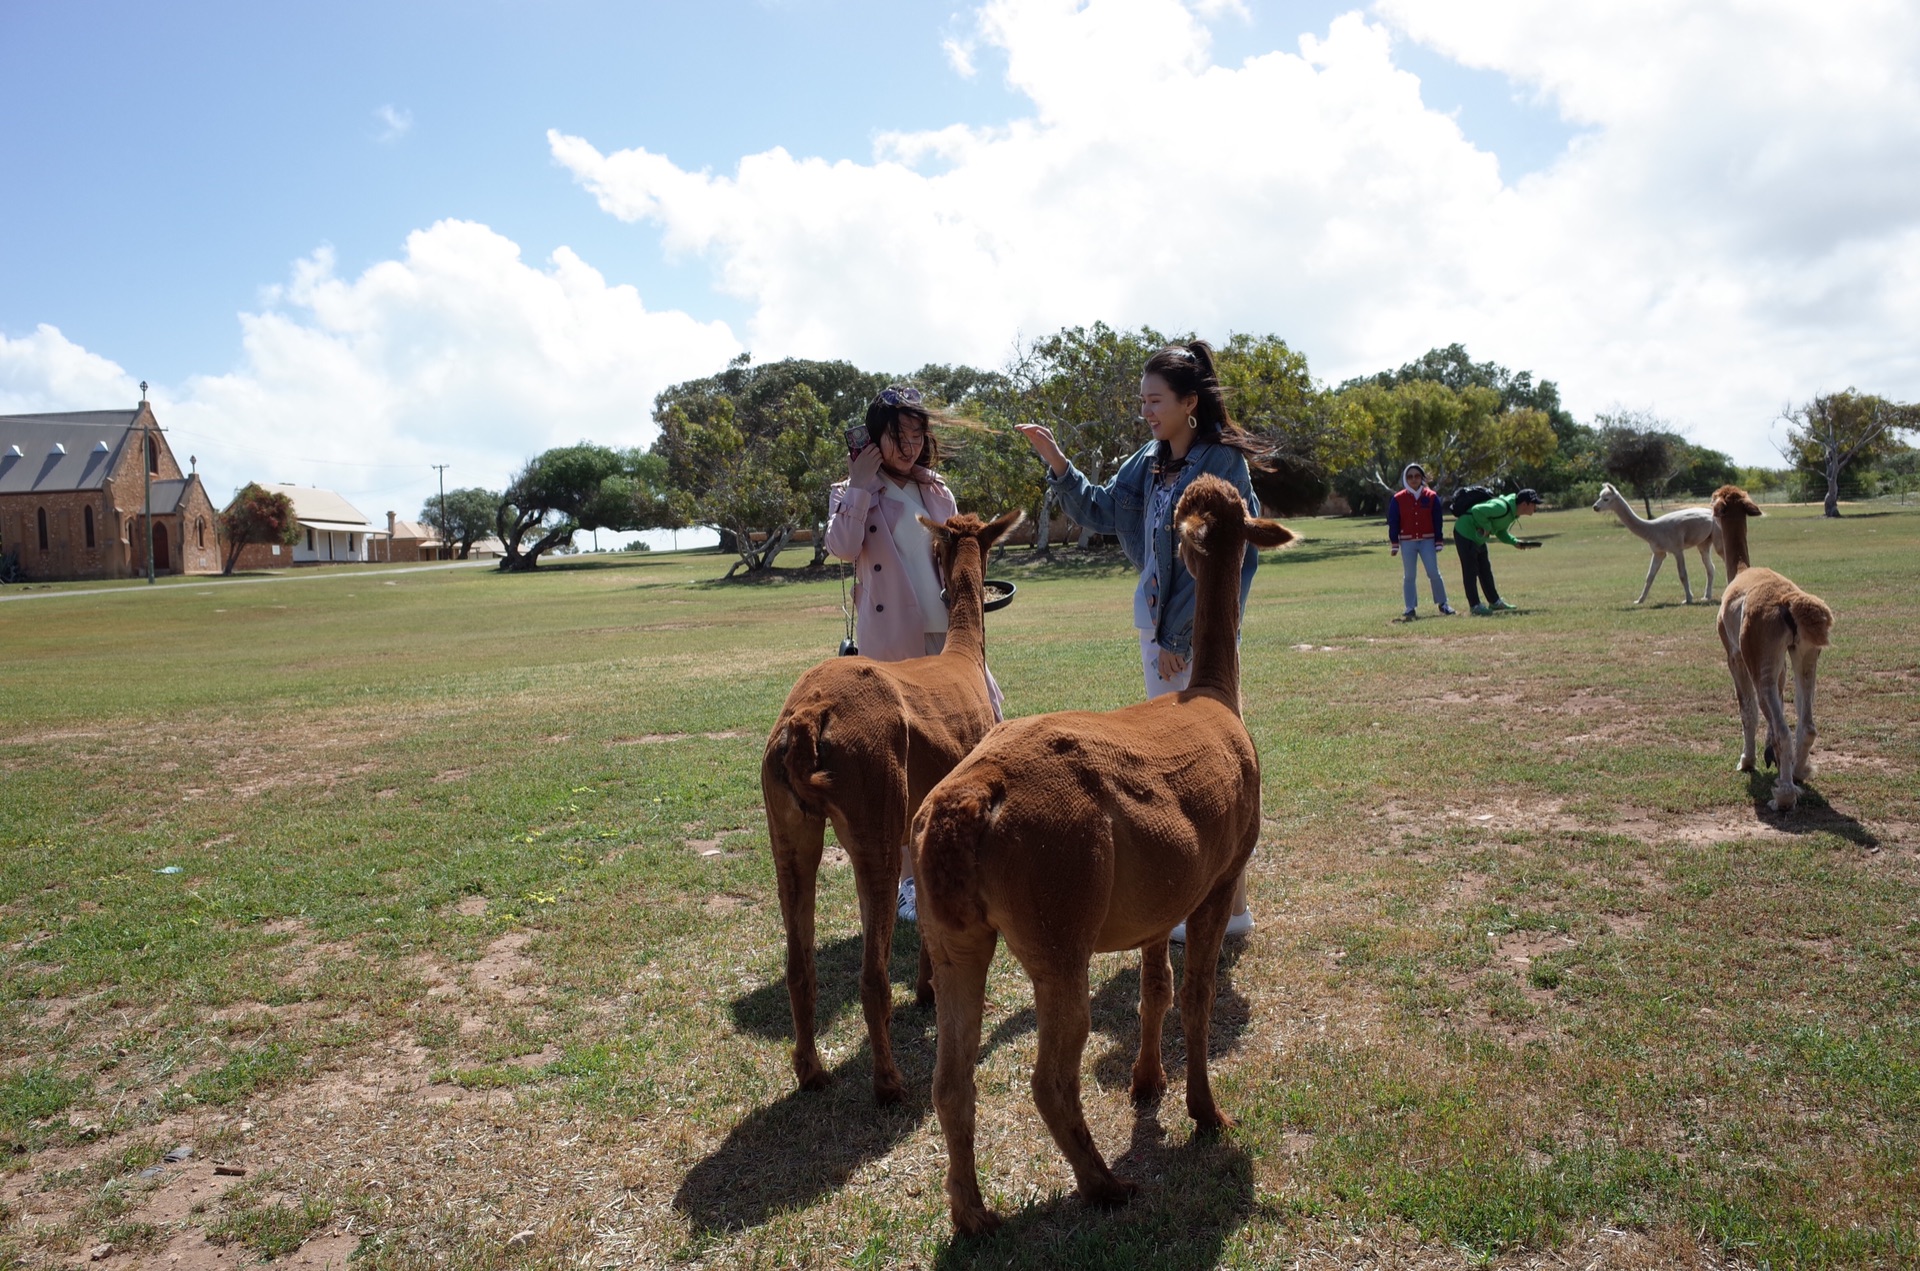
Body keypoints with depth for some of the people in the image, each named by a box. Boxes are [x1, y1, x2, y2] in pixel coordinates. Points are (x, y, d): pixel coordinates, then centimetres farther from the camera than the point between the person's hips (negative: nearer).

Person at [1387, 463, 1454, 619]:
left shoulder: (1431, 497, 1)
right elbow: (1393, 522, 1)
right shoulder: (1398, 499, -1)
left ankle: (1443, 604, 11)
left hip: (1428, 541, 0)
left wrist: (1439, 542, 1)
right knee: (1408, 576, 3)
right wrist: (1394, 544, -1)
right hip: (1407, 542, 0)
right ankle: (1411, 608, 8)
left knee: (1434, 573, -2)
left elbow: (1437, 521, 4)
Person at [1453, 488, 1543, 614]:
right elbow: (1477, 510, -35)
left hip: (1478, 537, 11)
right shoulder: (1502, 507, -27)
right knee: (1470, 570, -5)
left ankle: (1494, 601, 27)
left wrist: (1515, 541, -1)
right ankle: (1475, 606, 1)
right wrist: (1486, 527, -25)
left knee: (1485, 569, 17)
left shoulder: (1512, 512, 5)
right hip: (1465, 533, -11)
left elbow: (1501, 532, 15)